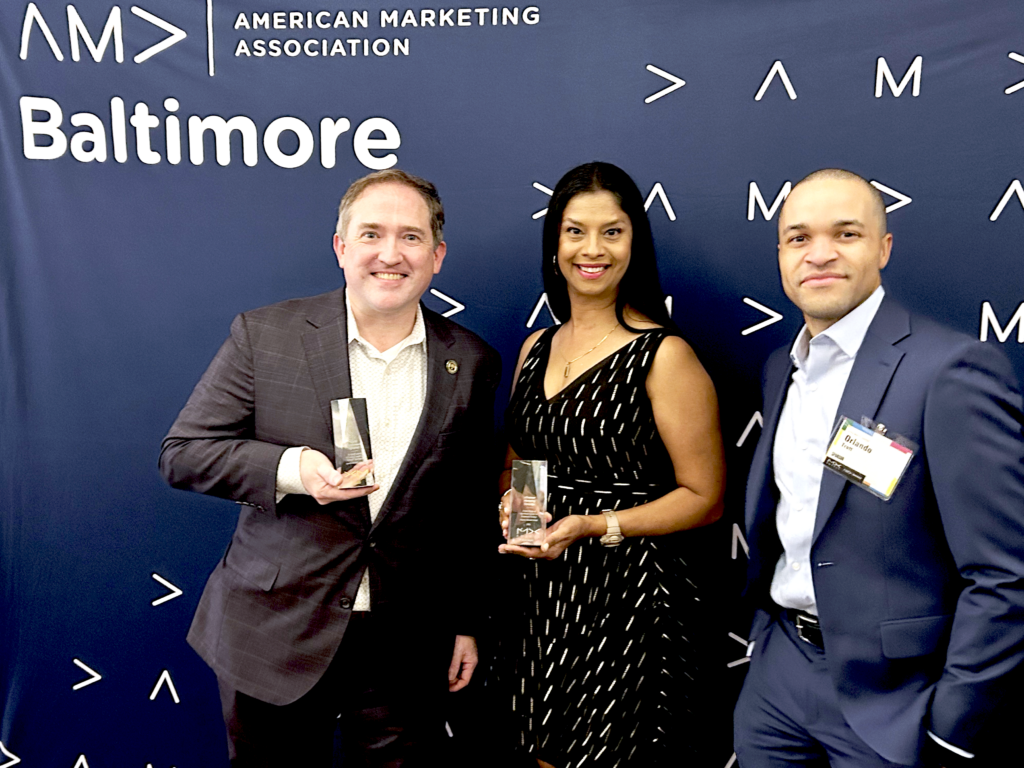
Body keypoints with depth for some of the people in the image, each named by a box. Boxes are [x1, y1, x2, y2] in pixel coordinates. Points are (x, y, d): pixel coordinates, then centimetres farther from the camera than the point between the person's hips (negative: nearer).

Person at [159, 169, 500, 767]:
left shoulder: (472, 363, 1)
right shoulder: (264, 335, -5)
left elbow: (472, 508, 7)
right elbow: (181, 453, -4)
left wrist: (467, 624, 10)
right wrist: (288, 469, -21)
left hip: (407, 650, 1)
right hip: (274, 635, -1)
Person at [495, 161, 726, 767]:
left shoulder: (664, 355, -10)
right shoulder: (537, 348, 9)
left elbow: (704, 498, -8)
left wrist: (593, 526, -20)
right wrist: (512, 504, -2)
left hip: (625, 598, -5)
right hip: (537, 599, 6)